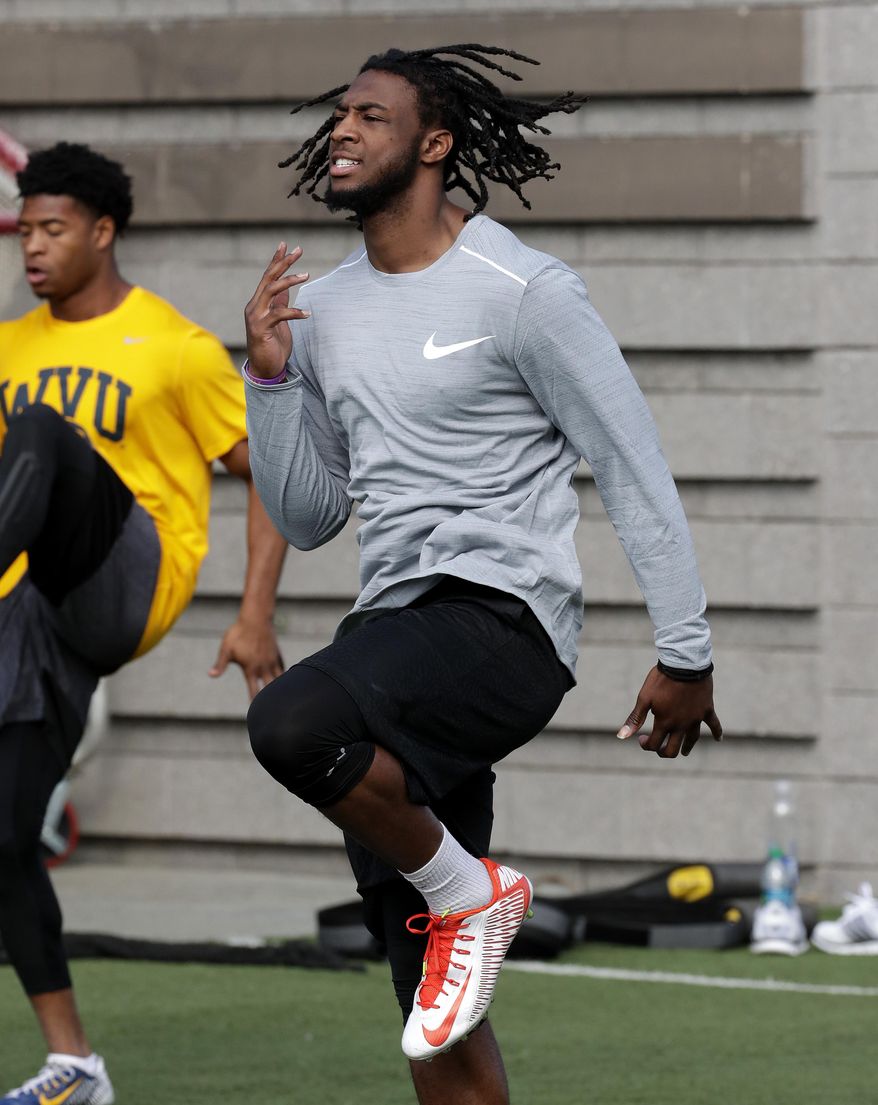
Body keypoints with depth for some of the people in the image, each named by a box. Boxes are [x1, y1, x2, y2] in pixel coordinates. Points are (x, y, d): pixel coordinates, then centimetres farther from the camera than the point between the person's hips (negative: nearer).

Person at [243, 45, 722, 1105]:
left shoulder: (524, 292, -6)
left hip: (500, 620, -7)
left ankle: (467, 891, -13)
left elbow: (636, 473, -5)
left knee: (290, 722, -35)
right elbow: (306, 518, 18)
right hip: (392, 636, 7)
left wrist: (685, 653, -7)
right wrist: (269, 378, 4)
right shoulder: (321, 312, 15)